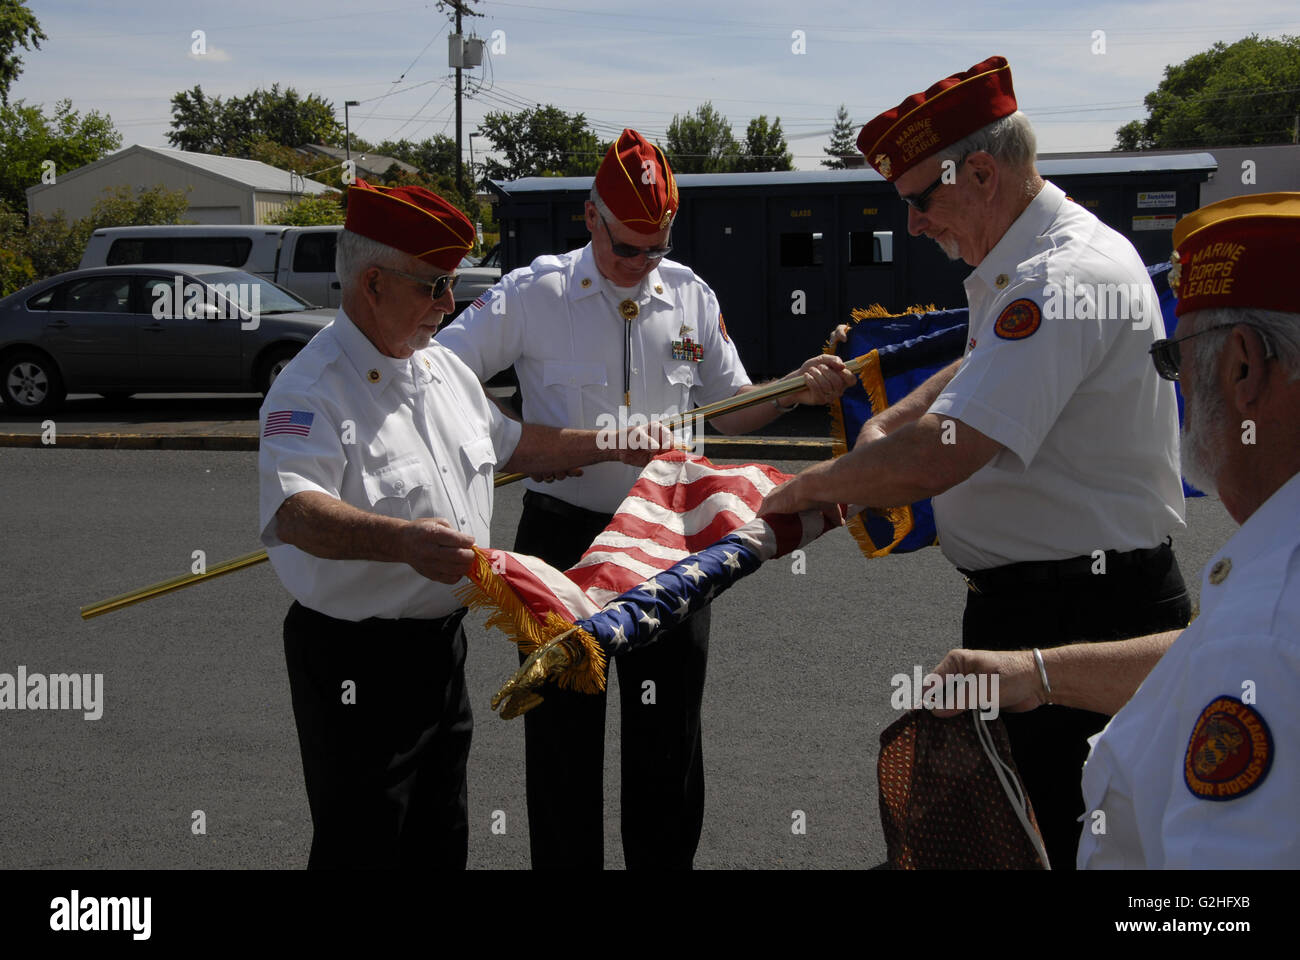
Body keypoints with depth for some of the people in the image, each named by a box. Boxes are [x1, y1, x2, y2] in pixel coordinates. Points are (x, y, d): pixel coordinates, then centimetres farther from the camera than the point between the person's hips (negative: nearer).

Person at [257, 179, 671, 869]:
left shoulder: (443, 368, 10)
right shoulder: (313, 387, -19)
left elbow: (507, 444, 27)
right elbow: (294, 512, -36)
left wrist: (609, 445, 24)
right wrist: (403, 541, -50)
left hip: (441, 648, 8)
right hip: (356, 662, -8)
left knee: (441, 843, 20)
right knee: (363, 847, 3)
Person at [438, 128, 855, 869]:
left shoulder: (691, 297, 6)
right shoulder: (534, 295, -4)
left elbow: (731, 409, 13)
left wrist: (798, 392, -5)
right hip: (565, 538, -2)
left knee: (669, 732, 10)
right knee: (563, 732, 7)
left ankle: (667, 862, 25)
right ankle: (565, 862, 22)